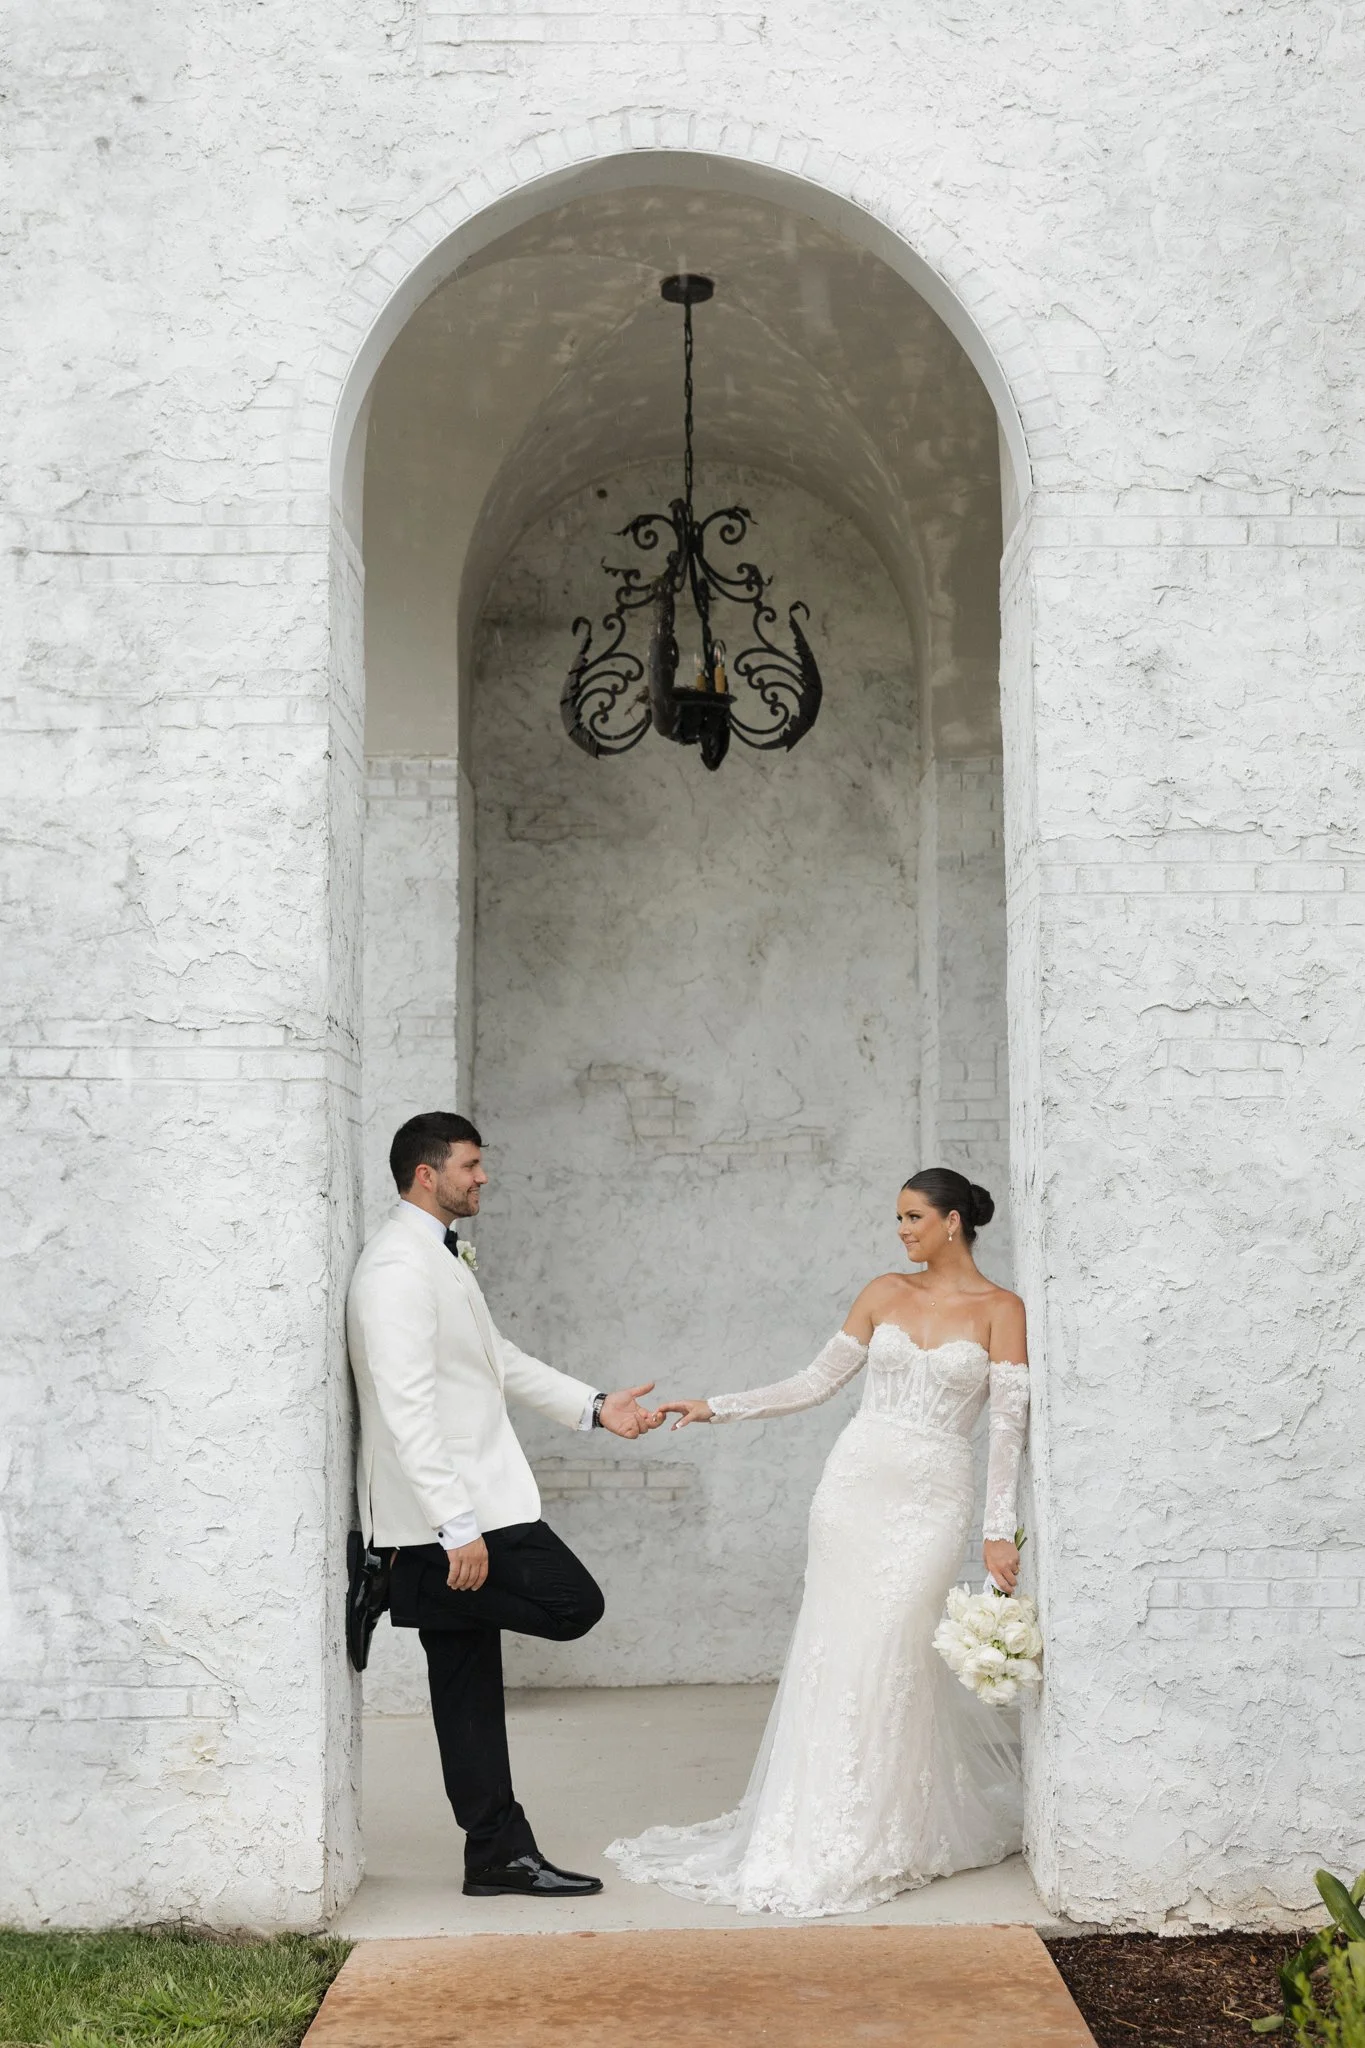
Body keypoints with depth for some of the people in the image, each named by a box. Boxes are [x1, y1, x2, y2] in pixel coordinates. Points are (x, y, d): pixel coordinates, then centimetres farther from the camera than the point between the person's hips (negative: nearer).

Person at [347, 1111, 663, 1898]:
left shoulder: (443, 1257, 17)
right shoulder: (399, 1267, -17)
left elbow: (499, 1357, 25)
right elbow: (408, 1409, -23)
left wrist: (595, 1406, 17)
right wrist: (457, 1527, -25)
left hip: (470, 1508, 10)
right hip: (455, 1510, -10)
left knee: (471, 1687, 10)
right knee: (573, 1603, -7)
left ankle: (501, 1855, 15)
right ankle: (408, 1592, 4)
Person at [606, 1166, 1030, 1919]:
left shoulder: (999, 1310, 0)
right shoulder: (885, 1294, 10)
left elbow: (1008, 1426, -5)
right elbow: (815, 1383, 13)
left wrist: (1000, 1529, -12)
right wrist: (716, 1407, 7)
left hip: (931, 1497, -3)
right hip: (856, 1483, 3)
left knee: (888, 1656, -8)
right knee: (834, 1652, 1)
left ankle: (877, 1840, 6)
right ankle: (818, 1828, 11)